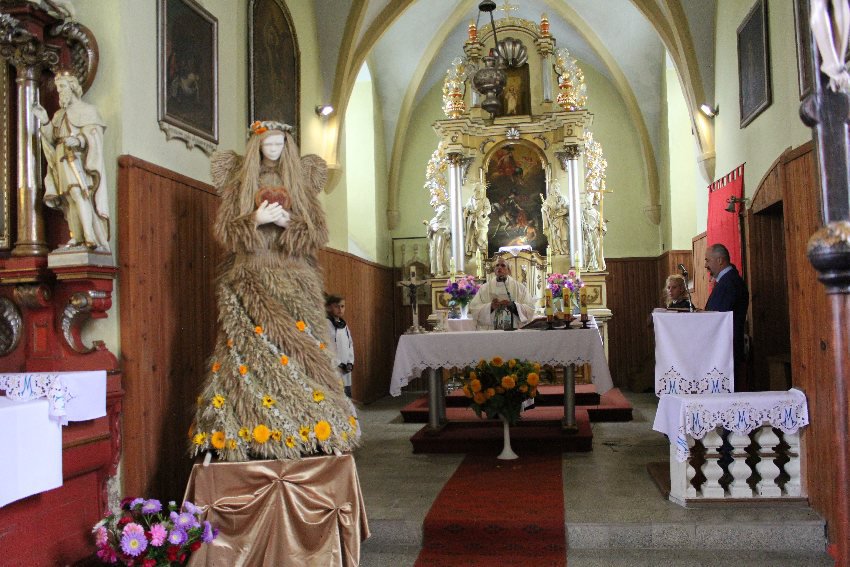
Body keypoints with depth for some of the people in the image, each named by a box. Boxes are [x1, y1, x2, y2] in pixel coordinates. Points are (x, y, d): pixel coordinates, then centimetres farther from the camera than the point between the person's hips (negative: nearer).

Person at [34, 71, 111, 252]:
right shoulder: (59, 115, 22)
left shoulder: (87, 110, 6)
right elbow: (52, 138, 12)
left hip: (78, 159, -6)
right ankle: (76, 237, -6)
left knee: (78, 192, -22)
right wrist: (44, 121, -2)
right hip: (62, 159, 6)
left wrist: (78, 140, -25)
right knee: (68, 197, -3)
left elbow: (93, 136, -7)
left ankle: (90, 235, -29)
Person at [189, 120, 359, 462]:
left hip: (294, 281, 1)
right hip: (249, 281, -1)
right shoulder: (238, 183, 10)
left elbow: (318, 234, 6)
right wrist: (256, 220, -13)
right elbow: (224, 232, 2)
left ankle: (305, 430, 0)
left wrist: (288, 223, -10)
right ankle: (251, 432, -5)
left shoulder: (301, 181, 13)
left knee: (299, 353, -5)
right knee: (251, 353, -8)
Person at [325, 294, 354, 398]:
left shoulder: (344, 324, 15)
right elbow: (327, 347, -15)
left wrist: (350, 362, 3)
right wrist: (339, 364, -14)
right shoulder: (327, 324, -9)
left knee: (348, 397, 10)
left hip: (345, 368, 8)